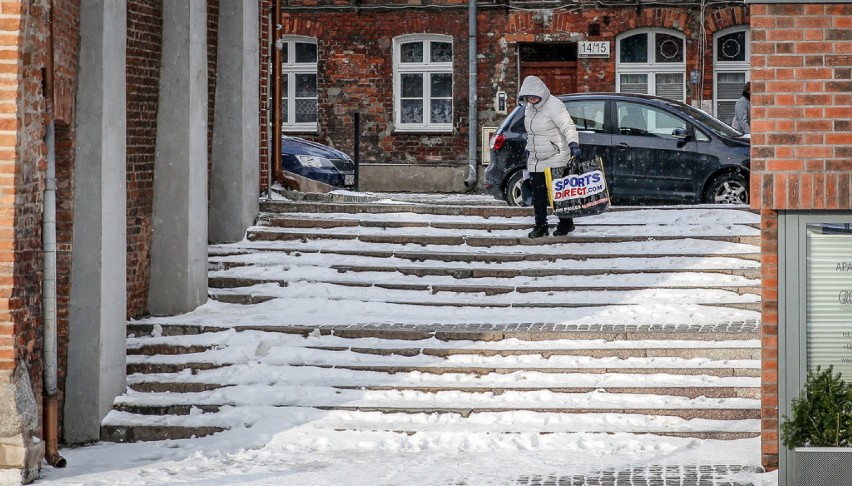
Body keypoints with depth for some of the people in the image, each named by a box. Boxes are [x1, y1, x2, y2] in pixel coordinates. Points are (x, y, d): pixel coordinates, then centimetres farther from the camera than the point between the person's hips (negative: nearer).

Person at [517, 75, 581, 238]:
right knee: (538, 194, 7)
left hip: (556, 159, -8)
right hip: (536, 160, 8)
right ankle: (540, 226, 14)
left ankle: (565, 223, 13)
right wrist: (530, 148, 27)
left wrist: (573, 143, -41)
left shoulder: (554, 106, -17)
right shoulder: (529, 107, 9)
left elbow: (568, 126, -26)